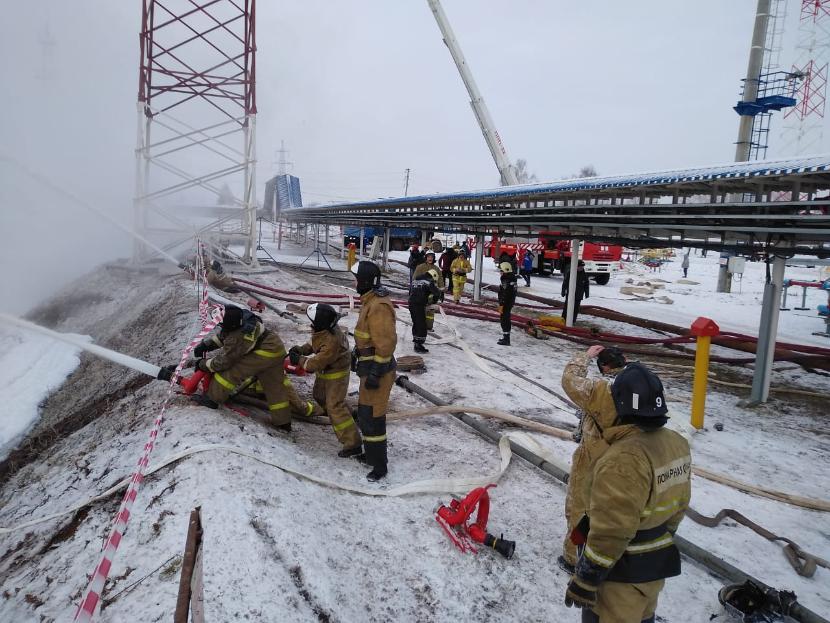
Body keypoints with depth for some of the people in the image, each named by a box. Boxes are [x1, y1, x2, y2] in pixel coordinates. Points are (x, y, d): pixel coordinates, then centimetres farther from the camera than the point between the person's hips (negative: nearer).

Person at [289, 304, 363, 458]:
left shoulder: (332, 341, -38)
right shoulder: (323, 329, -11)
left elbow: (317, 363, -30)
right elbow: (314, 343, 8)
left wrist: (299, 360, -17)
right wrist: (300, 349, -6)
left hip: (336, 374, -10)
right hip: (325, 370, 10)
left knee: (335, 406, -13)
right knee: (319, 395, 28)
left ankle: (353, 444, -11)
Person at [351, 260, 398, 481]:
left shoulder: (379, 306, -24)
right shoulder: (370, 300, 10)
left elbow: (386, 343, -26)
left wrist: (375, 372, -24)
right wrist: (356, 353, 26)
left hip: (377, 369, -11)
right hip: (369, 366, 11)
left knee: (371, 416, -4)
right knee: (365, 412, 21)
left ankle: (379, 465, 8)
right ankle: (371, 451, 38)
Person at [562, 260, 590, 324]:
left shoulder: (584, 274, 5)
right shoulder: (569, 273, -6)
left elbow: (586, 285, 13)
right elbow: (565, 283, -3)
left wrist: (587, 293, 12)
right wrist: (563, 291, -3)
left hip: (579, 296, 3)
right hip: (570, 294, -3)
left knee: (576, 308, 4)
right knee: (567, 306, 2)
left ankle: (573, 320, 12)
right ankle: (564, 318, 14)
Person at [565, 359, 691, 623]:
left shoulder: (624, 459, -33)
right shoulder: (677, 444, -4)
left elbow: (610, 533, -29)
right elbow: (678, 505, 10)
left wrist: (585, 581, -18)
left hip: (623, 571, -8)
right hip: (659, 561, 8)